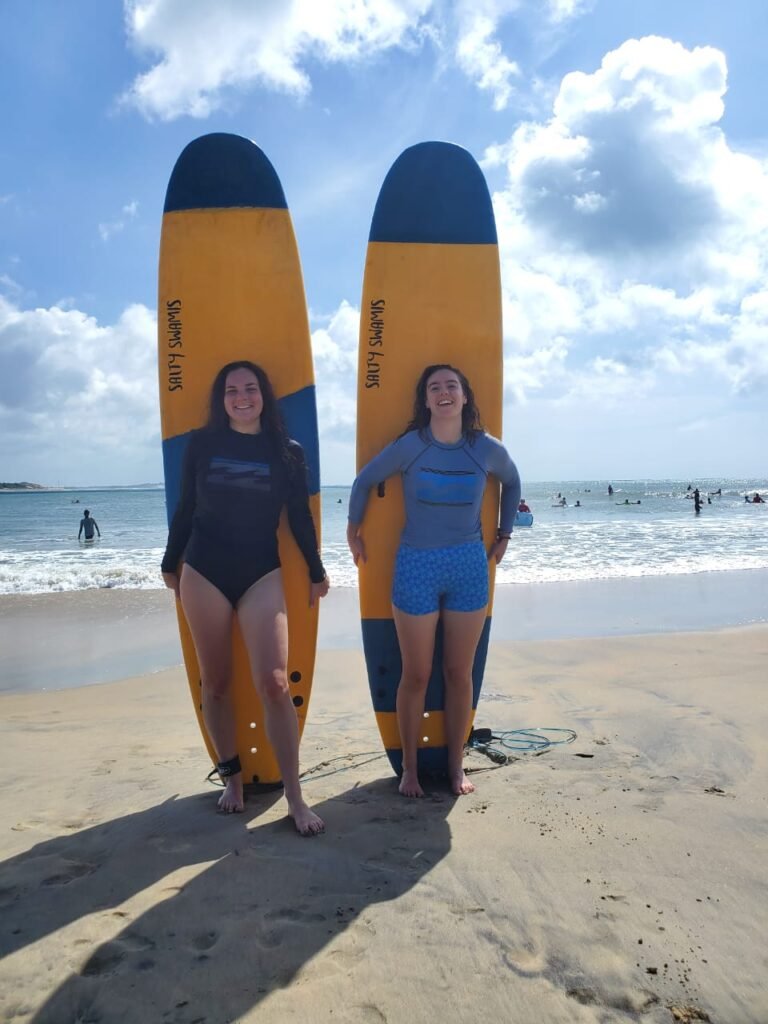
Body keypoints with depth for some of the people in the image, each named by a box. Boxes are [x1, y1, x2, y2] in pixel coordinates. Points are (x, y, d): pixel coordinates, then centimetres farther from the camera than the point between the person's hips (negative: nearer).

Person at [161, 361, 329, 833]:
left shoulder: (288, 452, 1)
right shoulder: (202, 444, 3)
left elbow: (300, 517, 7)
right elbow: (185, 509, 9)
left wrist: (316, 573, 12)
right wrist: (171, 564, 15)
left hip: (262, 574, -1)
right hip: (203, 573, 1)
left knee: (274, 683, -10)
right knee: (216, 684, 8)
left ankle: (295, 797, 0)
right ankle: (233, 778, 25)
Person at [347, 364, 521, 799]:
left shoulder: (487, 449, -1)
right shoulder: (410, 446, -7)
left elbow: (512, 482, 19)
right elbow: (365, 481, 6)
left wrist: (504, 535, 18)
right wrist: (353, 532, 10)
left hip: (470, 567, 2)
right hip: (416, 567, -1)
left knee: (460, 674, 9)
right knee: (416, 676, 6)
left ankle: (456, 765, 25)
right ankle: (410, 767, 22)